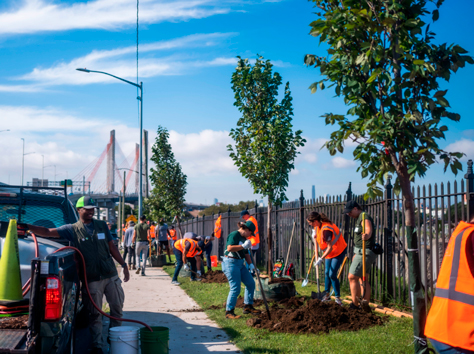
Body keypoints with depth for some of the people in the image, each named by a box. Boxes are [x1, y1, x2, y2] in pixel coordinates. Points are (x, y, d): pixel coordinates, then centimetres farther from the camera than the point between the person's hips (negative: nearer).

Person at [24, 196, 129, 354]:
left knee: (117, 308, 8)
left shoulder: (102, 225, 9)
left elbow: (112, 247, 13)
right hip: (92, 280, -3)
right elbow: (47, 232, -4)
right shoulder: (73, 229, 0)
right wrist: (26, 227, -15)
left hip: (111, 276, 3)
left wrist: (124, 265, 9)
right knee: (94, 314, 1)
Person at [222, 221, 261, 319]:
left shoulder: (244, 238, 18)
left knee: (251, 283, 10)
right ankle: (229, 312, -2)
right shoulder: (234, 235, -11)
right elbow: (229, 248, -25)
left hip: (240, 264, 10)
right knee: (235, 288, -11)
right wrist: (243, 246, -20)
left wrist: (250, 264, 7)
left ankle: (248, 306, 22)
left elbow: (246, 253, 21)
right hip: (231, 263, -10)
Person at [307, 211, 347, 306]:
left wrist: (321, 259, -34)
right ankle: (327, 295, 25)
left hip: (338, 252, -9)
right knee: (327, 273, 13)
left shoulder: (326, 230, -33)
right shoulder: (318, 226, -4)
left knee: (332, 275, -13)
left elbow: (330, 247, -32)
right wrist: (315, 236, 2)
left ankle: (338, 298, -4)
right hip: (329, 252, 9)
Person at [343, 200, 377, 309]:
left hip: (364, 252, -11)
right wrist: (356, 254, 32)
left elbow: (369, 230, -34)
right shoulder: (359, 218, 18)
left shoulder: (364, 217, -14)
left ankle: (355, 305, -8)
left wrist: (366, 235, -58)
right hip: (361, 252, 11)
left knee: (352, 277, -10)